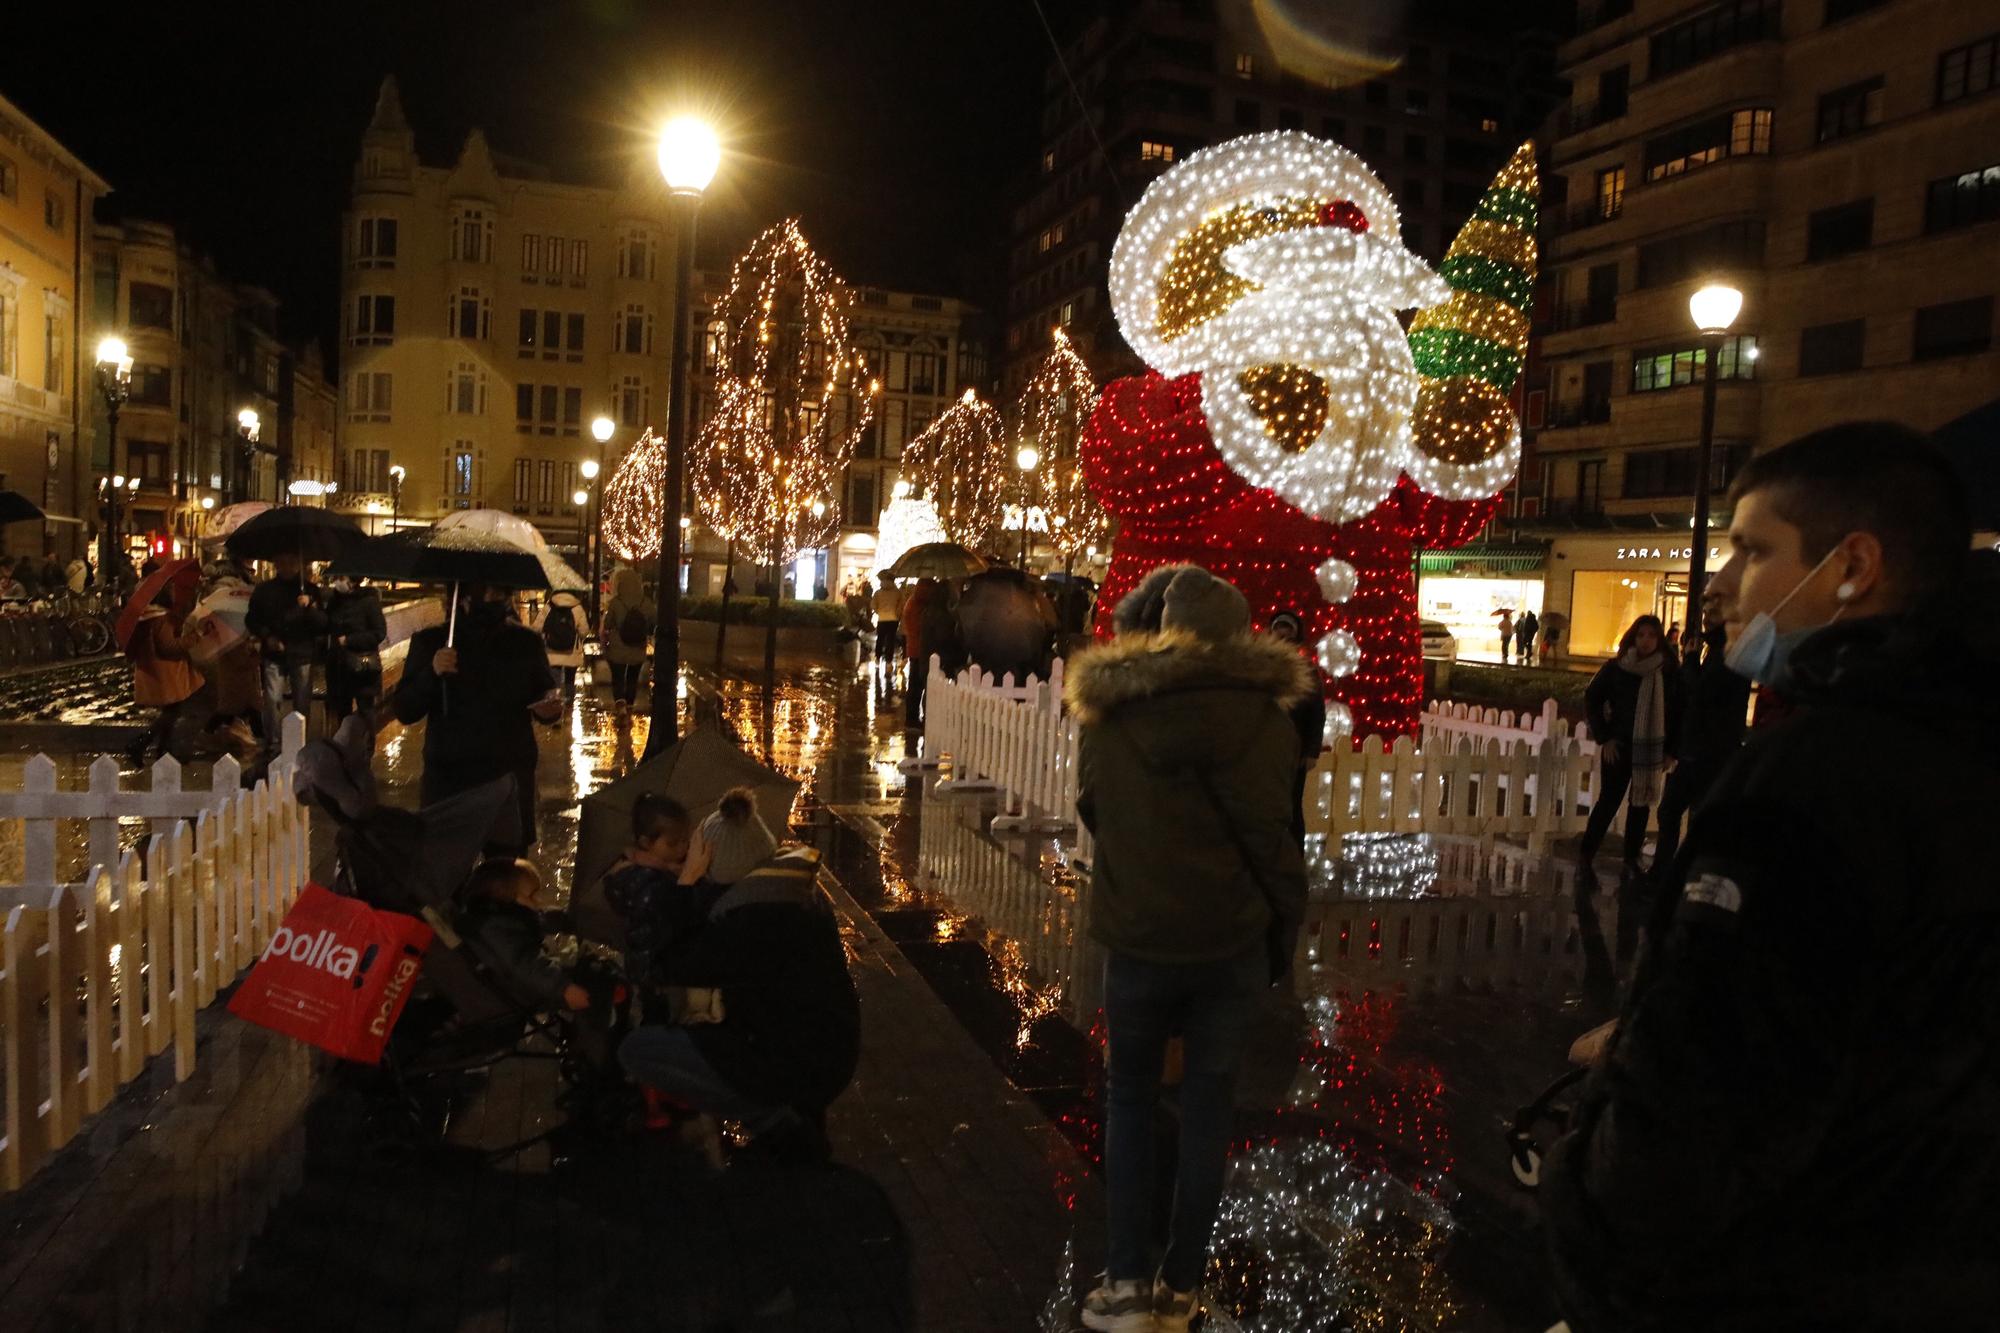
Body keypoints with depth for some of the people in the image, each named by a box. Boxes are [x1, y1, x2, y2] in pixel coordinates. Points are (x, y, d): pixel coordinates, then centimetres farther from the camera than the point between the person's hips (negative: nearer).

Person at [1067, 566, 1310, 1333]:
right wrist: (1284, 936, 4)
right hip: (1234, 941, 0)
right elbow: (1273, 836, -6)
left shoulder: (1107, 710, -2)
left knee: (1129, 1099, 17)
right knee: (1207, 1103, 14)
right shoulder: (1261, 715, -7)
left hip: (1136, 938, 0)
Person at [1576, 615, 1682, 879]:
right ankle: (1585, 856, 8)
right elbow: (1592, 700, 2)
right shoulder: (1615, 668, -4)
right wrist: (1603, 738, -2)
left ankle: (1631, 861, 17)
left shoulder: (1670, 672, -2)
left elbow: (1679, 712, 1)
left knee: (1641, 805, 8)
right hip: (1618, 747, -2)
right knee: (1608, 801, 0)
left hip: (1653, 750, 2)